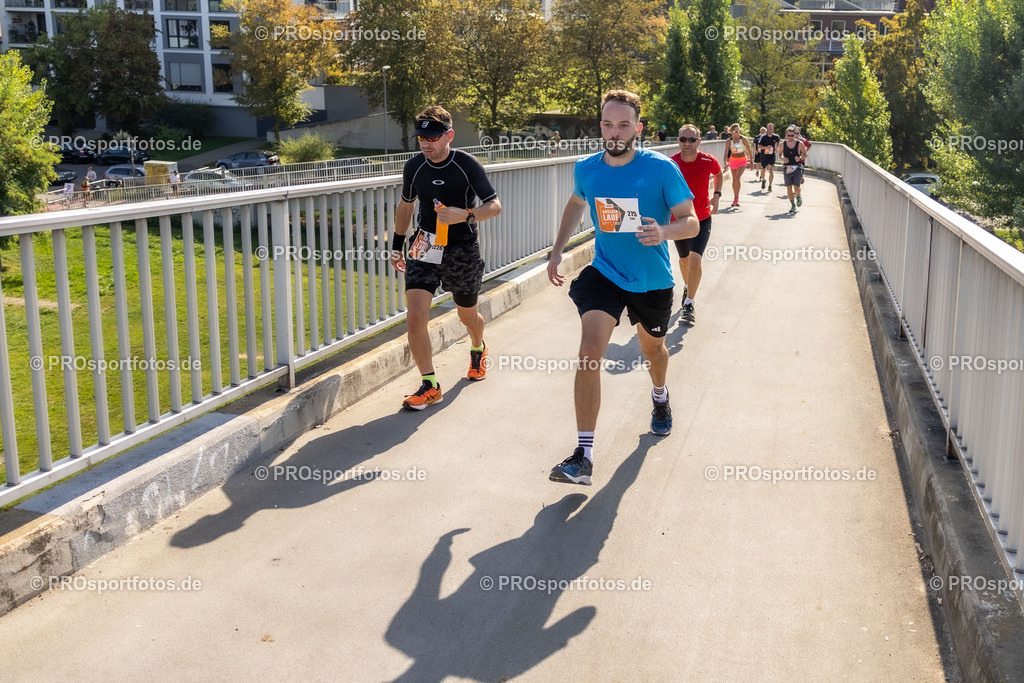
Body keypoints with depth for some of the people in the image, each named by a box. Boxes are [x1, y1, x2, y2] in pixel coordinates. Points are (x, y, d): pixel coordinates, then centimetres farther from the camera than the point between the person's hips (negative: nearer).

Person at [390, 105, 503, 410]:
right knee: (415, 318, -14)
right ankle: (430, 386, -2)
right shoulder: (414, 167, -1)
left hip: (462, 251, -2)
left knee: (468, 316, 17)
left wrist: (465, 215, -28)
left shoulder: (467, 165, -12)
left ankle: (478, 350, 53)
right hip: (425, 249, 2)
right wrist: (397, 244, 16)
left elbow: (495, 206, -10)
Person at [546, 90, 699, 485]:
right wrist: (557, 251, 10)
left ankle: (660, 397, 60)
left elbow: (691, 222, -13)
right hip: (605, 272, 1)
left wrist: (665, 232, -35)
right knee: (589, 353, -19)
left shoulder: (662, 168, -16)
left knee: (652, 348, 23)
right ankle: (583, 456, -18)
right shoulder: (586, 169, -6)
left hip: (652, 279, 0)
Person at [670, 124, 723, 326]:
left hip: (702, 219, -1)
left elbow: (719, 174, 12)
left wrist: (716, 195, 1)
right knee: (684, 259, 19)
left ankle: (689, 305, -4)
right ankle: (687, 287, 50)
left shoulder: (708, 161, -11)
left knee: (695, 259, -16)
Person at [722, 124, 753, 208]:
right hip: (733, 160, 2)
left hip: (742, 160, -2)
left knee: (737, 178, -21)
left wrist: (751, 161, 1)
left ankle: (736, 198, -15)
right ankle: (735, 198, 28)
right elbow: (726, 153, -18)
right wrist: (725, 163, -32)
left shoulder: (743, 139, -15)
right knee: (734, 179, 12)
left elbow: (749, 150, -3)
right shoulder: (729, 141, -12)